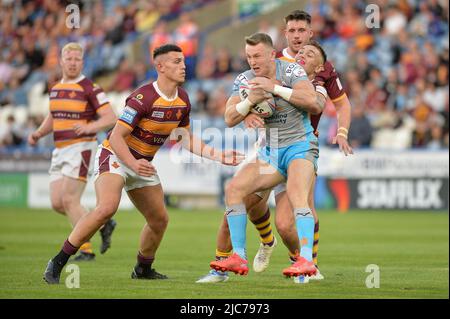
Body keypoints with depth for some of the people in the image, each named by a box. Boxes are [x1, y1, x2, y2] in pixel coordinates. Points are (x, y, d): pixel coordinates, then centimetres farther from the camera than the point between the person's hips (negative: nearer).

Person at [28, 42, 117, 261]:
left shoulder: (90, 88, -9)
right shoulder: (56, 89, 14)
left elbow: (111, 118, -13)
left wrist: (89, 127, -30)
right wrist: (39, 133, 9)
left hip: (81, 148, -8)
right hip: (60, 151, 8)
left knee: (69, 200, -13)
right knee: (57, 203, 2)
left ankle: (86, 250, -3)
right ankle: (103, 223, 18)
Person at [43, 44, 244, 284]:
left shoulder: (182, 100, 0)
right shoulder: (143, 97, -25)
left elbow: (184, 137, 14)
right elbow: (116, 137, -24)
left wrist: (217, 155, 6)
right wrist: (133, 164, -39)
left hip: (143, 163, 8)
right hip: (115, 156, -8)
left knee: (160, 220, 10)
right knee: (106, 208, -30)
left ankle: (143, 269, 35)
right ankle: (57, 264, -25)